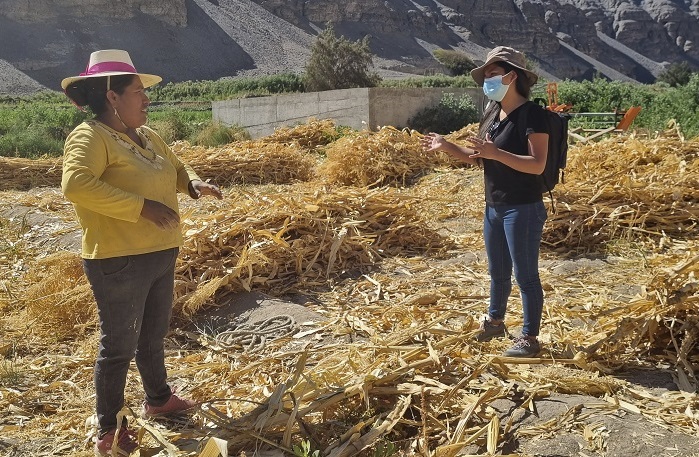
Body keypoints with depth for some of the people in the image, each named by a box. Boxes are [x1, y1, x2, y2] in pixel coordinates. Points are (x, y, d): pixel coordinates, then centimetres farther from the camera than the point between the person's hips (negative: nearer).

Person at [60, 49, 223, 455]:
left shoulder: (147, 136, 13)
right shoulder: (90, 137, -14)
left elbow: (175, 166, 26)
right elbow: (76, 184, -30)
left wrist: (193, 182, 3)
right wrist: (141, 206, -29)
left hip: (160, 255, 9)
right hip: (119, 262, -9)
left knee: (154, 335, 24)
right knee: (120, 346, 3)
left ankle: (158, 399, 45)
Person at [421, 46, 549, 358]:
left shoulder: (532, 115, -14)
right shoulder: (492, 113, 10)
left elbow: (537, 165, -22)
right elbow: (478, 159, 14)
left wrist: (496, 153, -31)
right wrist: (446, 147, 3)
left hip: (523, 209, -8)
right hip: (494, 208, 8)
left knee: (525, 275, 2)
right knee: (497, 271, 22)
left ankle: (529, 338, 15)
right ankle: (494, 322, 40)